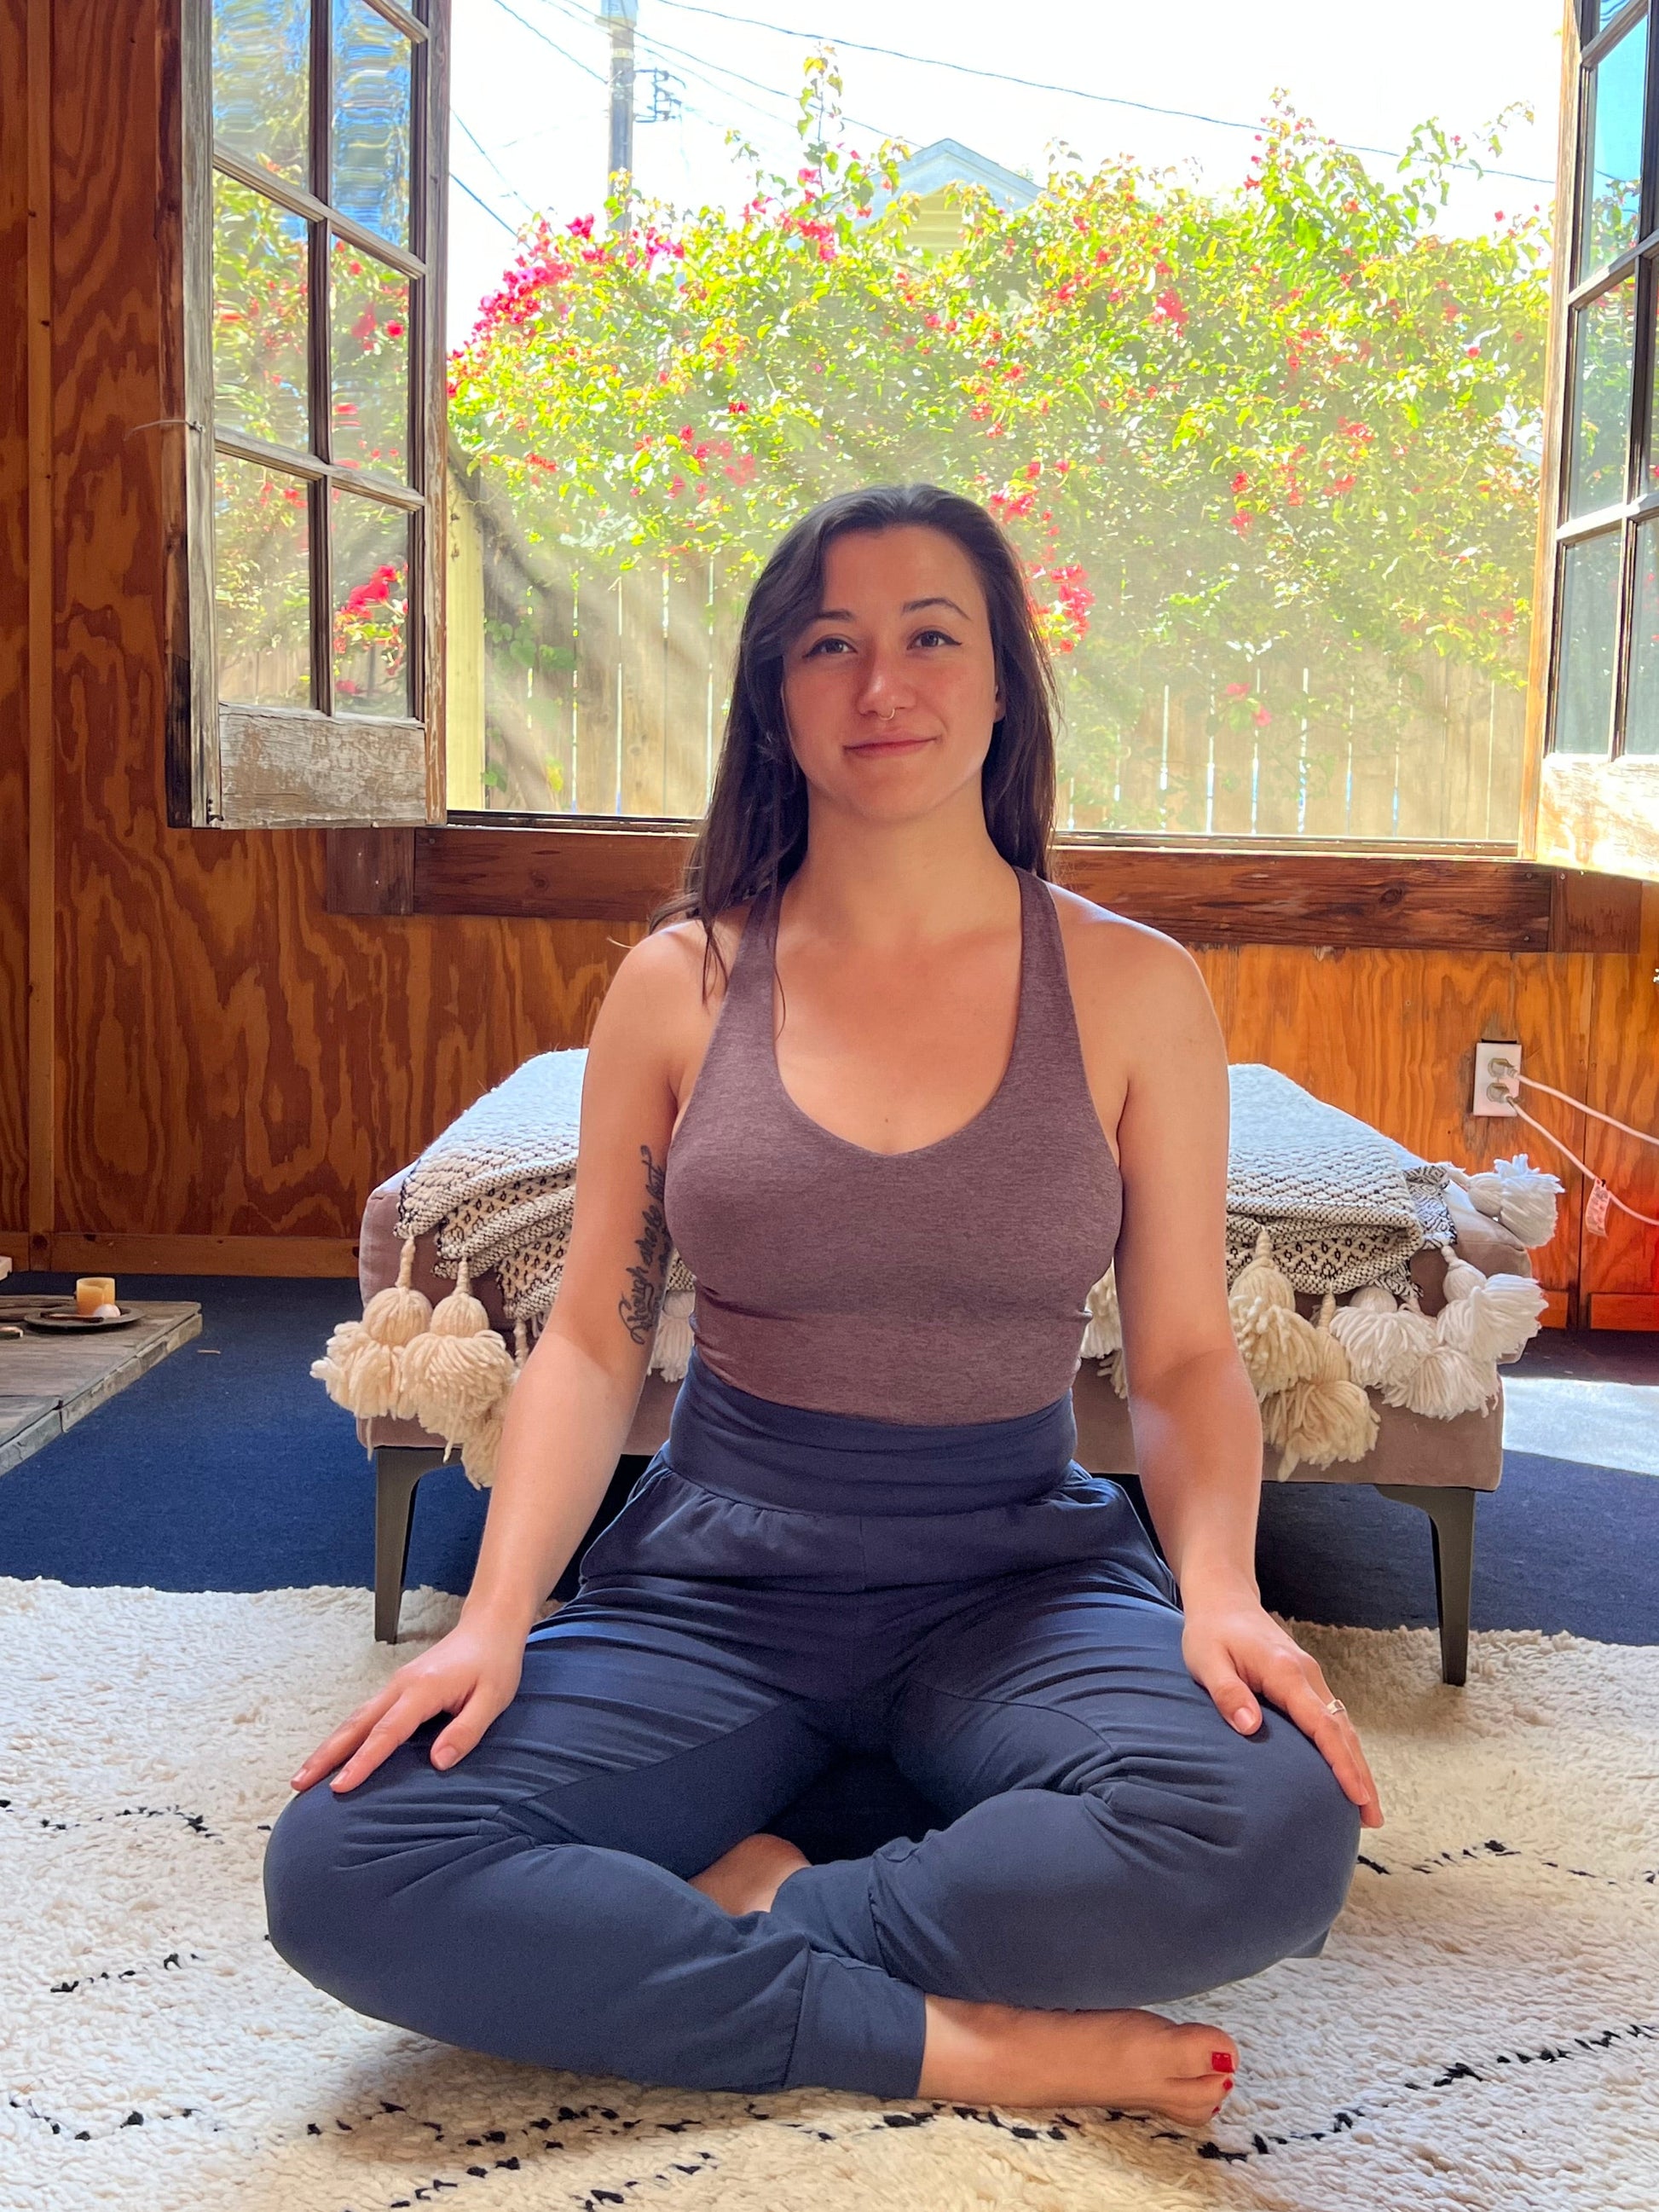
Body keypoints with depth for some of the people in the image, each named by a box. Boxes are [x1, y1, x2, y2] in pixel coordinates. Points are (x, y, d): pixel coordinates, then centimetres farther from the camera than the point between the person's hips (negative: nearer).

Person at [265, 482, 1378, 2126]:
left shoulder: (1134, 988, 0)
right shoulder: (683, 982, 2)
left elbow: (1184, 1358, 2)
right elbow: (589, 1341, 3)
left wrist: (1219, 1581, -18)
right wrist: (497, 1611, -12)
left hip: (1017, 1575, 0)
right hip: (713, 1578, 1)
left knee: (1275, 1834, -33)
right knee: (337, 1874, -23)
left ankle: (748, 1907, -12)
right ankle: (955, 2040, -17)